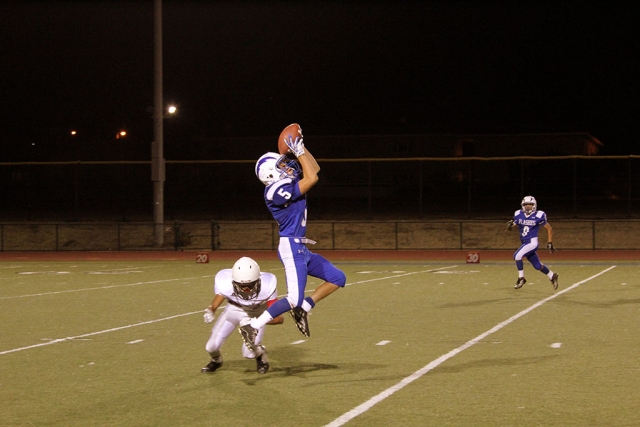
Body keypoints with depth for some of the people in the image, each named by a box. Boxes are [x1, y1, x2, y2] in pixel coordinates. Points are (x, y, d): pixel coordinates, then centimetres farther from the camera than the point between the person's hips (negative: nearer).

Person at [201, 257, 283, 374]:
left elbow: (279, 318, -32)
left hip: (256, 313, -1)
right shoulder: (225, 284, -34)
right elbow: (215, 304, -13)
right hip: (234, 309, 1)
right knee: (212, 346, -6)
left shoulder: (266, 286, -37)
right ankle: (216, 361, 32)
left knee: (249, 352, -14)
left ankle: (261, 355, 24)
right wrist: (210, 310, -36)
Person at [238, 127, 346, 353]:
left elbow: (314, 169, 19)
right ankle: (252, 326, -7)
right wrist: (299, 152, -14)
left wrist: (300, 148, 10)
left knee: (337, 279, 11)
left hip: (301, 249, 10)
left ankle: (302, 308, 12)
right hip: (291, 248, -10)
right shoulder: (276, 191, -17)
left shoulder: (286, 184, 12)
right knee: (294, 299, -14)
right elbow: (312, 178, -21)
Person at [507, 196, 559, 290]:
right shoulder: (519, 215, 1)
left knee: (517, 256, -22)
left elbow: (549, 229, 0)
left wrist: (550, 244, -1)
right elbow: (510, 227, 8)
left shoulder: (538, 216, -10)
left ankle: (521, 278, -8)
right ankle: (552, 276, 35)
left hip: (532, 242, -5)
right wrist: (510, 225, -17)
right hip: (524, 243, 5)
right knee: (537, 265, 12)